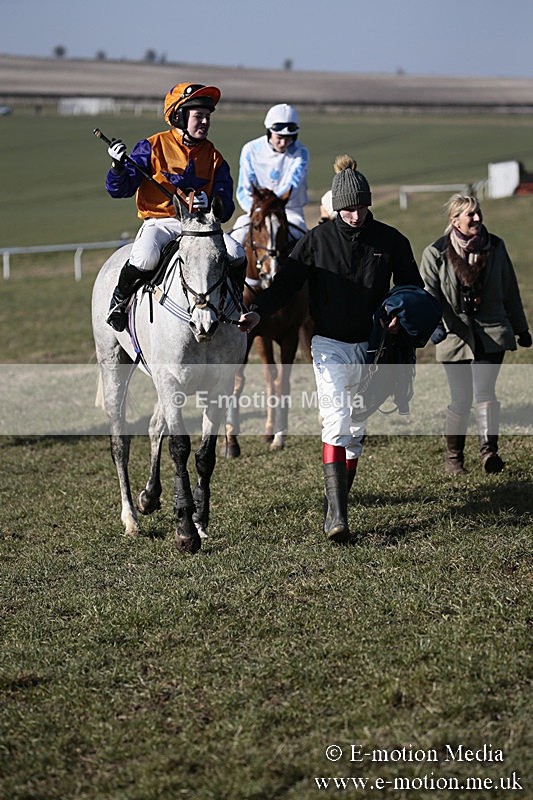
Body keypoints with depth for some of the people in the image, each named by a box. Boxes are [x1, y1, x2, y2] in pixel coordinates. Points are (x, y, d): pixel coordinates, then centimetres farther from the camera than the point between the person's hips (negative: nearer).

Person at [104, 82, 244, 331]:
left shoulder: (213, 157, 12)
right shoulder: (153, 147, 1)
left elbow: (226, 207, 8)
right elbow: (119, 189, -2)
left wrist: (210, 203, -16)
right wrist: (119, 166, -23)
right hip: (159, 223, -3)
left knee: (236, 255, -22)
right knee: (145, 257, -35)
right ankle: (120, 299, -4)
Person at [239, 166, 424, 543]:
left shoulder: (390, 240, 2)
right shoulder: (317, 240, -3)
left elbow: (412, 285, 10)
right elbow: (286, 281, -4)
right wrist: (258, 311, -21)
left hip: (370, 347, 3)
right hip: (330, 345, -3)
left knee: (357, 429, 12)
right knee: (336, 423, -16)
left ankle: (339, 497, 28)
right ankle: (336, 513, -20)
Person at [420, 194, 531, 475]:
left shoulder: (495, 247, 5)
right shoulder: (436, 253, -4)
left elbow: (509, 290, 15)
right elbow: (428, 294, -6)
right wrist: (433, 323, -25)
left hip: (491, 333, 1)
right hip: (456, 334, -1)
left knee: (484, 392, -16)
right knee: (461, 399, 6)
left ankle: (489, 451, -19)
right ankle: (453, 457, 22)